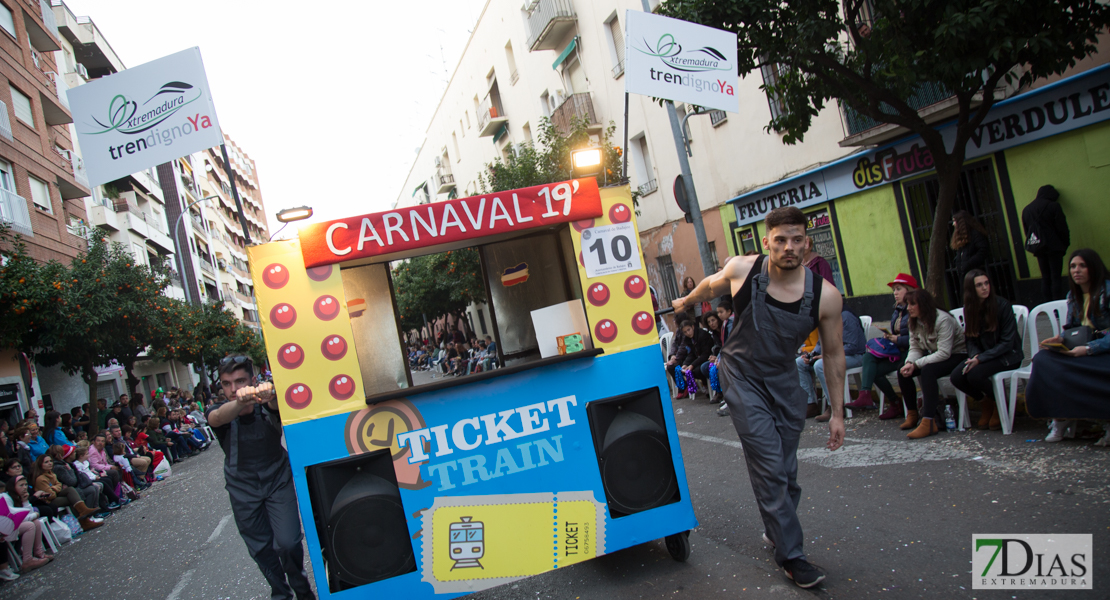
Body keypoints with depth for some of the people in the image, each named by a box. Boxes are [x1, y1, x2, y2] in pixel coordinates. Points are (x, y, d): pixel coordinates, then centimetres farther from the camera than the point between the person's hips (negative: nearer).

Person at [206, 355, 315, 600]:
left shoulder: (267, 405, -15)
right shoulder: (218, 412, -12)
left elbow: (279, 403, -40)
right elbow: (219, 417, -38)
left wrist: (270, 395, -67)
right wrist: (240, 403, -62)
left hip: (278, 481, -2)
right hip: (243, 490, 2)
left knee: (288, 542, -13)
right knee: (261, 549, 8)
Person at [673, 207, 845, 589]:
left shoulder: (825, 295, -17)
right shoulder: (742, 270, -18)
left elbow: (833, 353, -4)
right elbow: (710, 286, 6)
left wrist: (837, 411, 0)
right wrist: (686, 302, 26)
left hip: (784, 382, 2)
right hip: (741, 376, -2)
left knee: (786, 470, 9)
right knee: (770, 465, -9)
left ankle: (776, 531, 35)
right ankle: (790, 555, 3)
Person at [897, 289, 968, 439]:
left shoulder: (943, 320, -25)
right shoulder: (914, 322, 0)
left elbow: (944, 353, -30)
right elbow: (915, 348, 0)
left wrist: (916, 364, -29)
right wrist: (909, 363, -22)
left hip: (957, 355, -8)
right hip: (934, 355, 8)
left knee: (927, 371, -35)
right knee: (902, 371, -12)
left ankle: (928, 422, -37)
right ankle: (912, 414, 1)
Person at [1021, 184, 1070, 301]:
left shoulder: (1026, 210, 10)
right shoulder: (1053, 206, -6)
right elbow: (1062, 228, -6)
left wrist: (1033, 245, 15)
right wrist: (1066, 244, 5)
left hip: (1038, 248, 5)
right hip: (1053, 247, -4)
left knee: (1045, 278, 9)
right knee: (1056, 278, -4)